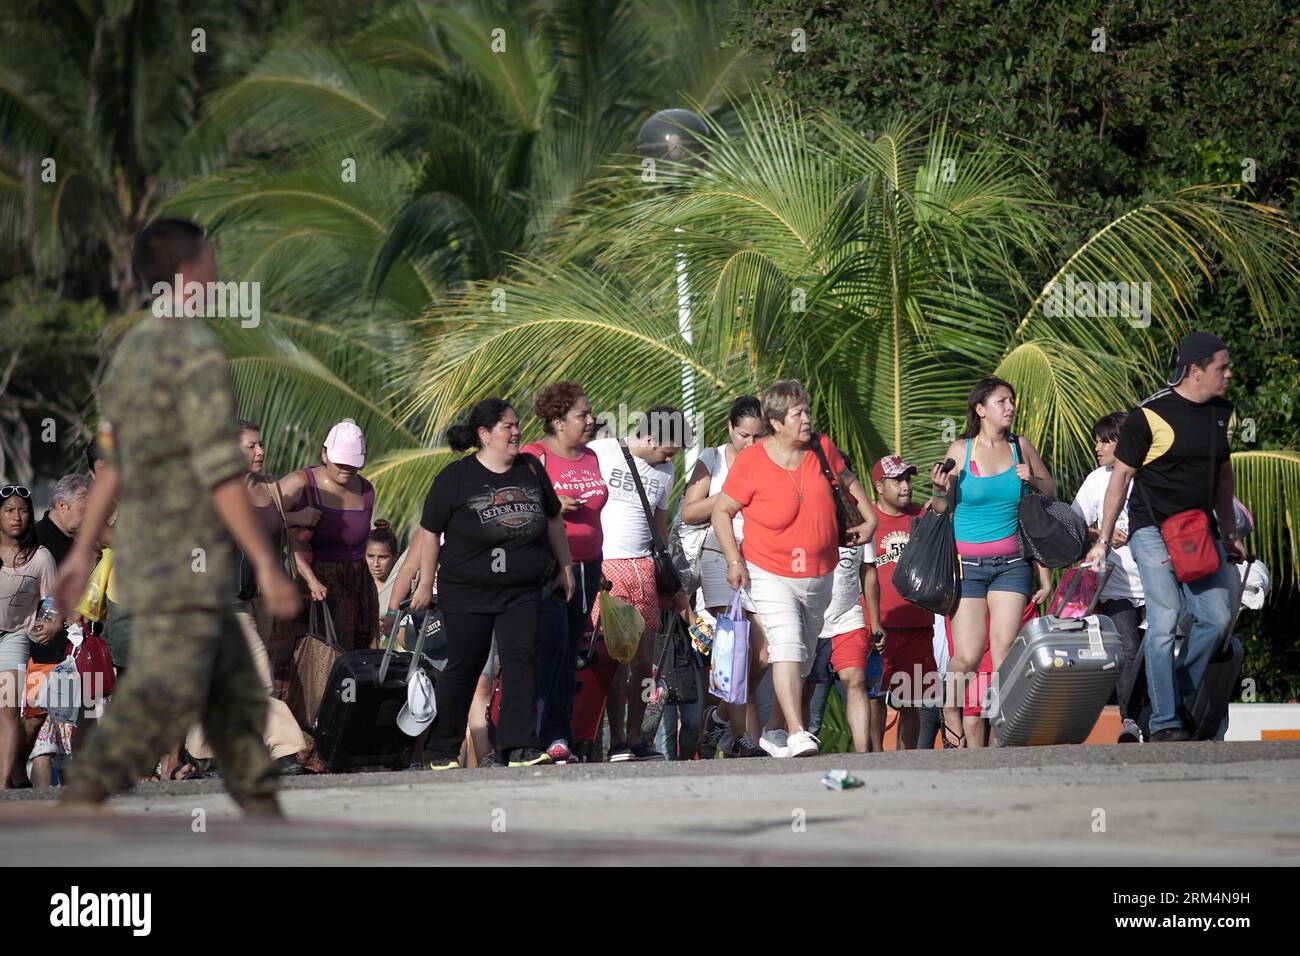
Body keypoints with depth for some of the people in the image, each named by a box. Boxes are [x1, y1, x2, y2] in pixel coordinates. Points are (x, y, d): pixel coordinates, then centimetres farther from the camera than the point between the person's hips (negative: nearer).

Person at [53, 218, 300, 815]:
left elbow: (114, 466, 19)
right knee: (167, 692, -16)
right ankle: (83, 799, -23)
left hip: (144, 549, 10)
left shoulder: (133, 350, 16)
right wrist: (267, 565, -17)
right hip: (182, 557, -10)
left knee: (235, 693, 10)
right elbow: (222, 473, -18)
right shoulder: (197, 354, -14)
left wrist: (82, 553, 20)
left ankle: (264, 814, 10)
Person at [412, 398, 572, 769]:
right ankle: (441, 750, 16)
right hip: (466, 594, -3)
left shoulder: (531, 470, 8)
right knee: (463, 668, 3)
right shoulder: (456, 477, -5)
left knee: (521, 661, -10)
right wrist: (426, 584, 1)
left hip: (521, 593, 3)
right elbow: (430, 532, 0)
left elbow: (553, 519, 20)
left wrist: (564, 567, 19)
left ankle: (520, 747, -13)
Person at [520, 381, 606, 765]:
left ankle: (559, 735, 8)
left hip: (587, 567, 7)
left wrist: (598, 565, 24)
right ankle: (554, 738, -16)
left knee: (570, 653, 6)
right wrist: (552, 506, -21)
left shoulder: (590, 458, 15)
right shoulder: (534, 456, -7)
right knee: (551, 647, -14)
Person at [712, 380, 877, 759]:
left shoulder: (822, 448, 1)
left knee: (803, 657, 11)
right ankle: (797, 735, -29)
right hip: (771, 575, -6)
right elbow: (721, 512, -5)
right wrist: (734, 560, -14)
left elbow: (848, 481, 20)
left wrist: (869, 517, 9)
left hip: (821, 576, 6)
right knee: (786, 648, -22)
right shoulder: (751, 462, -12)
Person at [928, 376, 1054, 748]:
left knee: (1005, 651, -11)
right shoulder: (960, 450, -1)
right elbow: (943, 509, 3)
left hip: (1011, 564, 2)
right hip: (965, 564, -2)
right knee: (967, 657, -5)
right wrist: (938, 491, -18)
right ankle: (950, 711, 21)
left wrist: (1032, 480, -3)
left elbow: (1051, 490, 18)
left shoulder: (1021, 447, 6)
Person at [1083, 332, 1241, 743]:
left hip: (1202, 533, 7)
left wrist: (1229, 533, 22)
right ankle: (1164, 722, -12)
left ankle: (1178, 698, 14)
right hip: (1154, 530, -7)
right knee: (1165, 621, -13)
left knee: (1217, 618, -2)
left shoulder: (1220, 412, 11)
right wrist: (1104, 540, -6)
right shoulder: (1149, 415, -10)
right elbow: (1121, 476, -6)